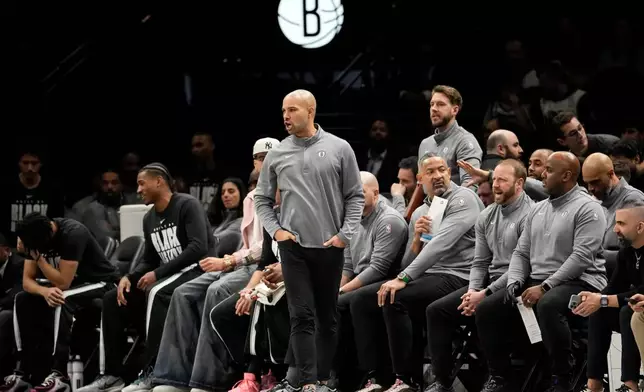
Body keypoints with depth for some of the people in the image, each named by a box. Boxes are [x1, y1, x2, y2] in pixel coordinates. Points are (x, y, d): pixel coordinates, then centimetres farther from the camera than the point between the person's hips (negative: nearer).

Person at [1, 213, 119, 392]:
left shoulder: (73, 234, -28)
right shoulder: (36, 237, -7)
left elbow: (63, 282, -30)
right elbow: (27, 280, -7)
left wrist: (36, 255, -29)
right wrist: (44, 291, -29)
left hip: (100, 283, -8)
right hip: (73, 284, 8)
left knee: (61, 300, -34)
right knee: (23, 300, -11)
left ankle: (59, 373, -34)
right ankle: (26, 370, -12)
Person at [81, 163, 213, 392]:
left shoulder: (187, 205, -11)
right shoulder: (149, 219, 13)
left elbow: (199, 248, -23)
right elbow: (149, 261, 18)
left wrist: (158, 273, -23)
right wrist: (129, 277, -5)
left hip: (198, 270, -9)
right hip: (167, 277, 9)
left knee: (157, 293, -37)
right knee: (113, 300, -2)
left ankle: (153, 372, -37)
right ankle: (113, 373, -2)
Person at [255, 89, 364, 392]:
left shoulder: (338, 149, 0)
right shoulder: (277, 155, 4)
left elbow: (355, 196, 3)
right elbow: (262, 199, 13)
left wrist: (345, 234, -6)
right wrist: (275, 230, -1)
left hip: (330, 246, 0)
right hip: (293, 246, 0)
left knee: (327, 317, 7)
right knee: (302, 316, -7)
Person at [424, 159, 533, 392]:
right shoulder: (487, 217, 14)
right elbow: (480, 262, 15)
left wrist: (485, 294, -19)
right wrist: (473, 291, -6)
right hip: (489, 281, 8)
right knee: (437, 310, -4)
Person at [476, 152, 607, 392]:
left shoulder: (587, 208, -7)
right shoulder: (538, 209, 18)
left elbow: (581, 257, -18)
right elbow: (522, 252, 17)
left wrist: (545, 287, -23)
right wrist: (514, 282, -4)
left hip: (578, 282, -8)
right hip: (537, 282, 8)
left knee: (548, 306, -40)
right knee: (486, 309, -8)